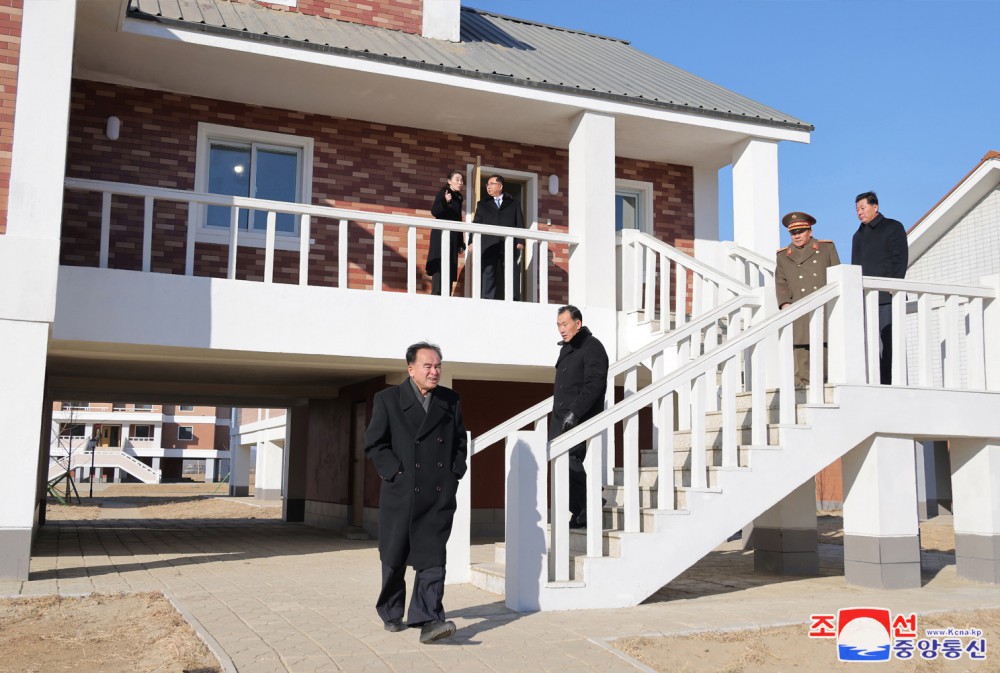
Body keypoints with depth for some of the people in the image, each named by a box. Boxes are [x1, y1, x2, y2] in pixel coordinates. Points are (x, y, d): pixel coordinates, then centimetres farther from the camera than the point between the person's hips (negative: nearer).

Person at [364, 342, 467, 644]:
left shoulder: (451, 400, 9)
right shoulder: (387, 399, 0)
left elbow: (460, 441, 17)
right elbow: (374, 444, -3)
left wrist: (455, 472, 5)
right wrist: (396, 472, -11)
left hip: (439, 494, 2)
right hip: (401, 492, -1)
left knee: (432, 557, -7)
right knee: (395, 558, 11)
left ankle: (428, 620, -9)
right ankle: (391, 613, 30)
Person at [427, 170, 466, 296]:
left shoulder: (458, 197, 17)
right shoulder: (443, 193, -3)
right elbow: (434, 211, -16)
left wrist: (461, 243, 18)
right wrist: (445, 201, -35)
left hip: (453, 239, 7)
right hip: (441, 235, -7)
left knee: (450, 268, 3)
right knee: (439, 267, -14)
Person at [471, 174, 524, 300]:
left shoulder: (514, 203, 17)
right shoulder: (482, 204, 20)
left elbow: (520, 223, 9)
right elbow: (476, 223, 13)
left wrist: (520, 241, -4)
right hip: (488, 245, 1)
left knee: (512, 275, -5)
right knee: (488, 275, -5)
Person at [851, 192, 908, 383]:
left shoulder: (893, 227, 7)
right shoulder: (858, 235, 25)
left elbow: (900, 259, -3)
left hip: (887, 296, -6)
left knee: (890, 342, -8)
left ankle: (892, 382, -8)